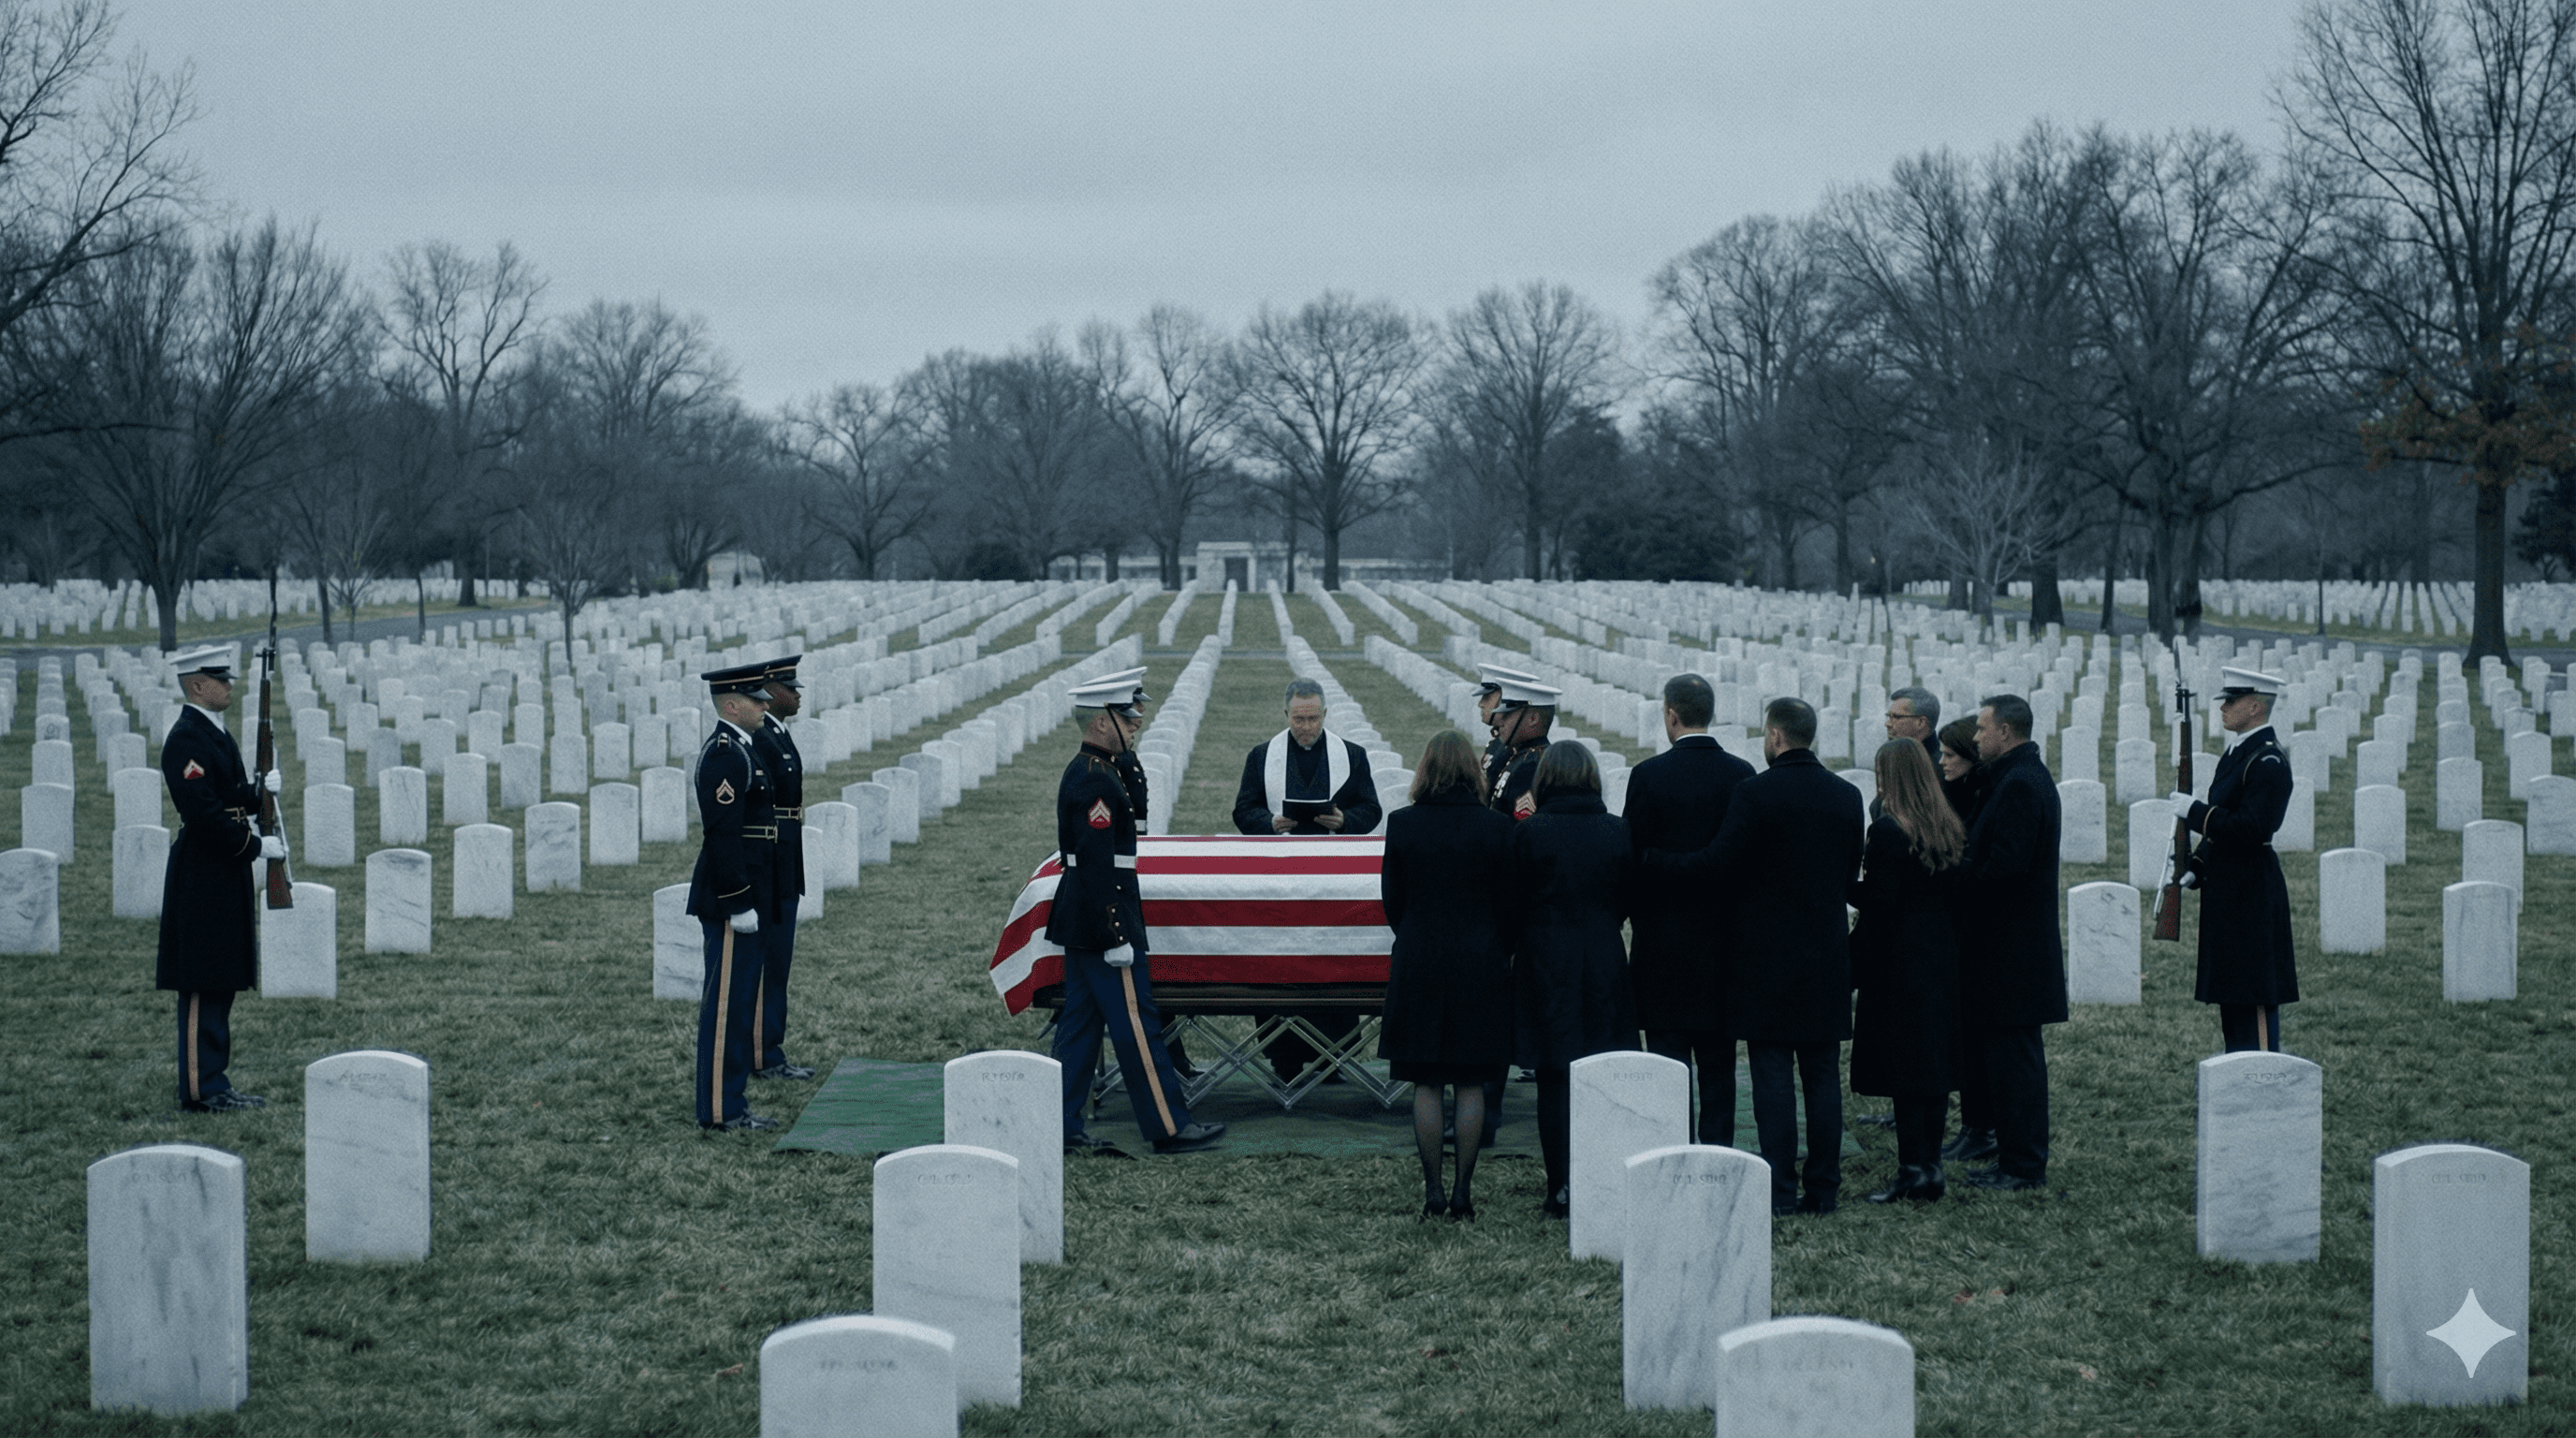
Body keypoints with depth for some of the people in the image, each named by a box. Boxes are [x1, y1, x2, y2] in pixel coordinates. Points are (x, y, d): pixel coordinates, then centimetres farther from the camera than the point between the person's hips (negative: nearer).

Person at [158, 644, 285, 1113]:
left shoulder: (216, 734, 15)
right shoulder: (185, 740, -16)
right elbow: (203, 811, -23)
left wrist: (260, 789, -1)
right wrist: (257, 846, -19)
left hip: (226, 877, 10)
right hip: (202, 879, -10)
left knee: (221, 983, 12)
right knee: (203, 986, -5)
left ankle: (211, 1082, 17)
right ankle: (202, 1088, -2)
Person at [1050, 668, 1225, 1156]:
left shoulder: (1083, 772, 14)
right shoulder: (1095, 781, -18)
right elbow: (1097, 865, -22)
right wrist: (1117, 937, -21)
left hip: (1081, 924, 10)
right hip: (1104, 917, -10)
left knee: (1080, 1021, 11)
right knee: (1136, 1023, -4)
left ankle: (1063, 1126, 12)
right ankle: (1170, 1126, 1)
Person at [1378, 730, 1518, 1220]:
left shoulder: (1402, 825, -5)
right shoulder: (1496, 827, -6)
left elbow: (1391, 899, 2)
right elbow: (1510, 901, 0)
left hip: (1418, 962, 0)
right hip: (1481, 965, 0)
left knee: (1426, 1083, 6)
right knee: (1471, 1084, 6)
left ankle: (1432, 1189, 5)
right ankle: (1464, 1189, 5)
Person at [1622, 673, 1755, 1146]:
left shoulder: (1648, 775, -10)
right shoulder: (1740, 774, -2)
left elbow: (1634, 855, -7)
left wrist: (1636, 921, 6)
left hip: (1663, 934, -3)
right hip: (1723, 933, 3)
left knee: (1667, 1052, 2)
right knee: (1718, 1058, 9)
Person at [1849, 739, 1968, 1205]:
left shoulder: (1888, 831, -16)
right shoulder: (1953, 829, 6)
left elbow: (1877, 901, -18)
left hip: (1898, 961, -7)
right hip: (1943, 959, 7)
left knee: (1904, 1071, -3)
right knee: (1934, 1065, 11)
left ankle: (1912, 1170, -3)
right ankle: (1930, 1166, 15)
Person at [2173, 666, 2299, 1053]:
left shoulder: (2268, 761, -16)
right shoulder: (2235, 753, 14)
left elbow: (2250, 827, -24)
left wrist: (2194, 811, -18)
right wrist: (2196, 869, 9)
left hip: (2252, 898, -10)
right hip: (2226, 891, 10)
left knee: (2255, 999, -7)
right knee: (2232, 997, 14)